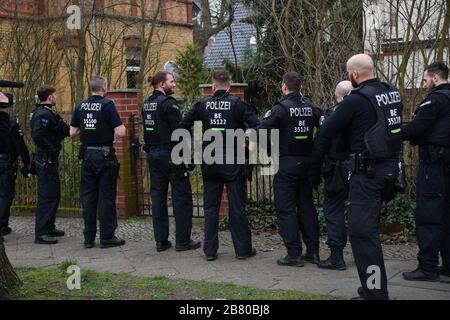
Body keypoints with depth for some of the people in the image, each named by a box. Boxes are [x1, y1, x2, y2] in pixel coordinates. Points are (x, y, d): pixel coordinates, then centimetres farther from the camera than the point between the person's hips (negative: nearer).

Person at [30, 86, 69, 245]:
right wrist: (51, 152, -23)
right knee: (47, 196, -7)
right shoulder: (44, 114, -17)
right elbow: (38, 136, -30)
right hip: (47, 160, -11)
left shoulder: (47, 112, 16)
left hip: (49, 160, 11)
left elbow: (65, 131, 16)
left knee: (54, 194, 19)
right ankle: (41, 233, -3)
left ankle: (49, 228, 29)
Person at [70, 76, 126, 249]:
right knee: (106, 196, 2)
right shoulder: (107, 105, -12)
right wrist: (121, 126, 4)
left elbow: (72, 132, 9)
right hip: (105, 155, -5)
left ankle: (89, 237, 14)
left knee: (88, 196, 10)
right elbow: (120, 133, -17)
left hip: (87, 155, 5)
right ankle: (107, 237, 5)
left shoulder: (80, 106, 5)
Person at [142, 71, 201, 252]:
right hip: (170, 154, -8)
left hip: (153, 154, 8)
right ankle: (183, 241, 3)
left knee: (158, 196, 10)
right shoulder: (168, 103, -14)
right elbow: (179, 132, -17)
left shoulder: (147, 104, 11)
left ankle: (161, 241, 13)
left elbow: (148, 130, 14)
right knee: (182, 197, 1)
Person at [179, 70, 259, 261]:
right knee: (237, 207, 5)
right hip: (233, 163, -2)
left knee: (210, 207, 9)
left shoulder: (204, 105, 1)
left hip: (210, 163, 2)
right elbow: (256, 126, -15)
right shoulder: (237, 104, -7)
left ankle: (210, 250, 12)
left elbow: (183, 125, 2)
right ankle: (243, 249, 11)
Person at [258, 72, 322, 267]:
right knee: (307, 206, 14)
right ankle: (313, 251, 17)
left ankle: (294, 254, -1)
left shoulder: (281, 108, -11)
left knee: (286, 209, 0)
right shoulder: (311, 108, 5)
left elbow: (262, 131, -18)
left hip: (287, 163, -6)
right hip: (307, 162, 6)